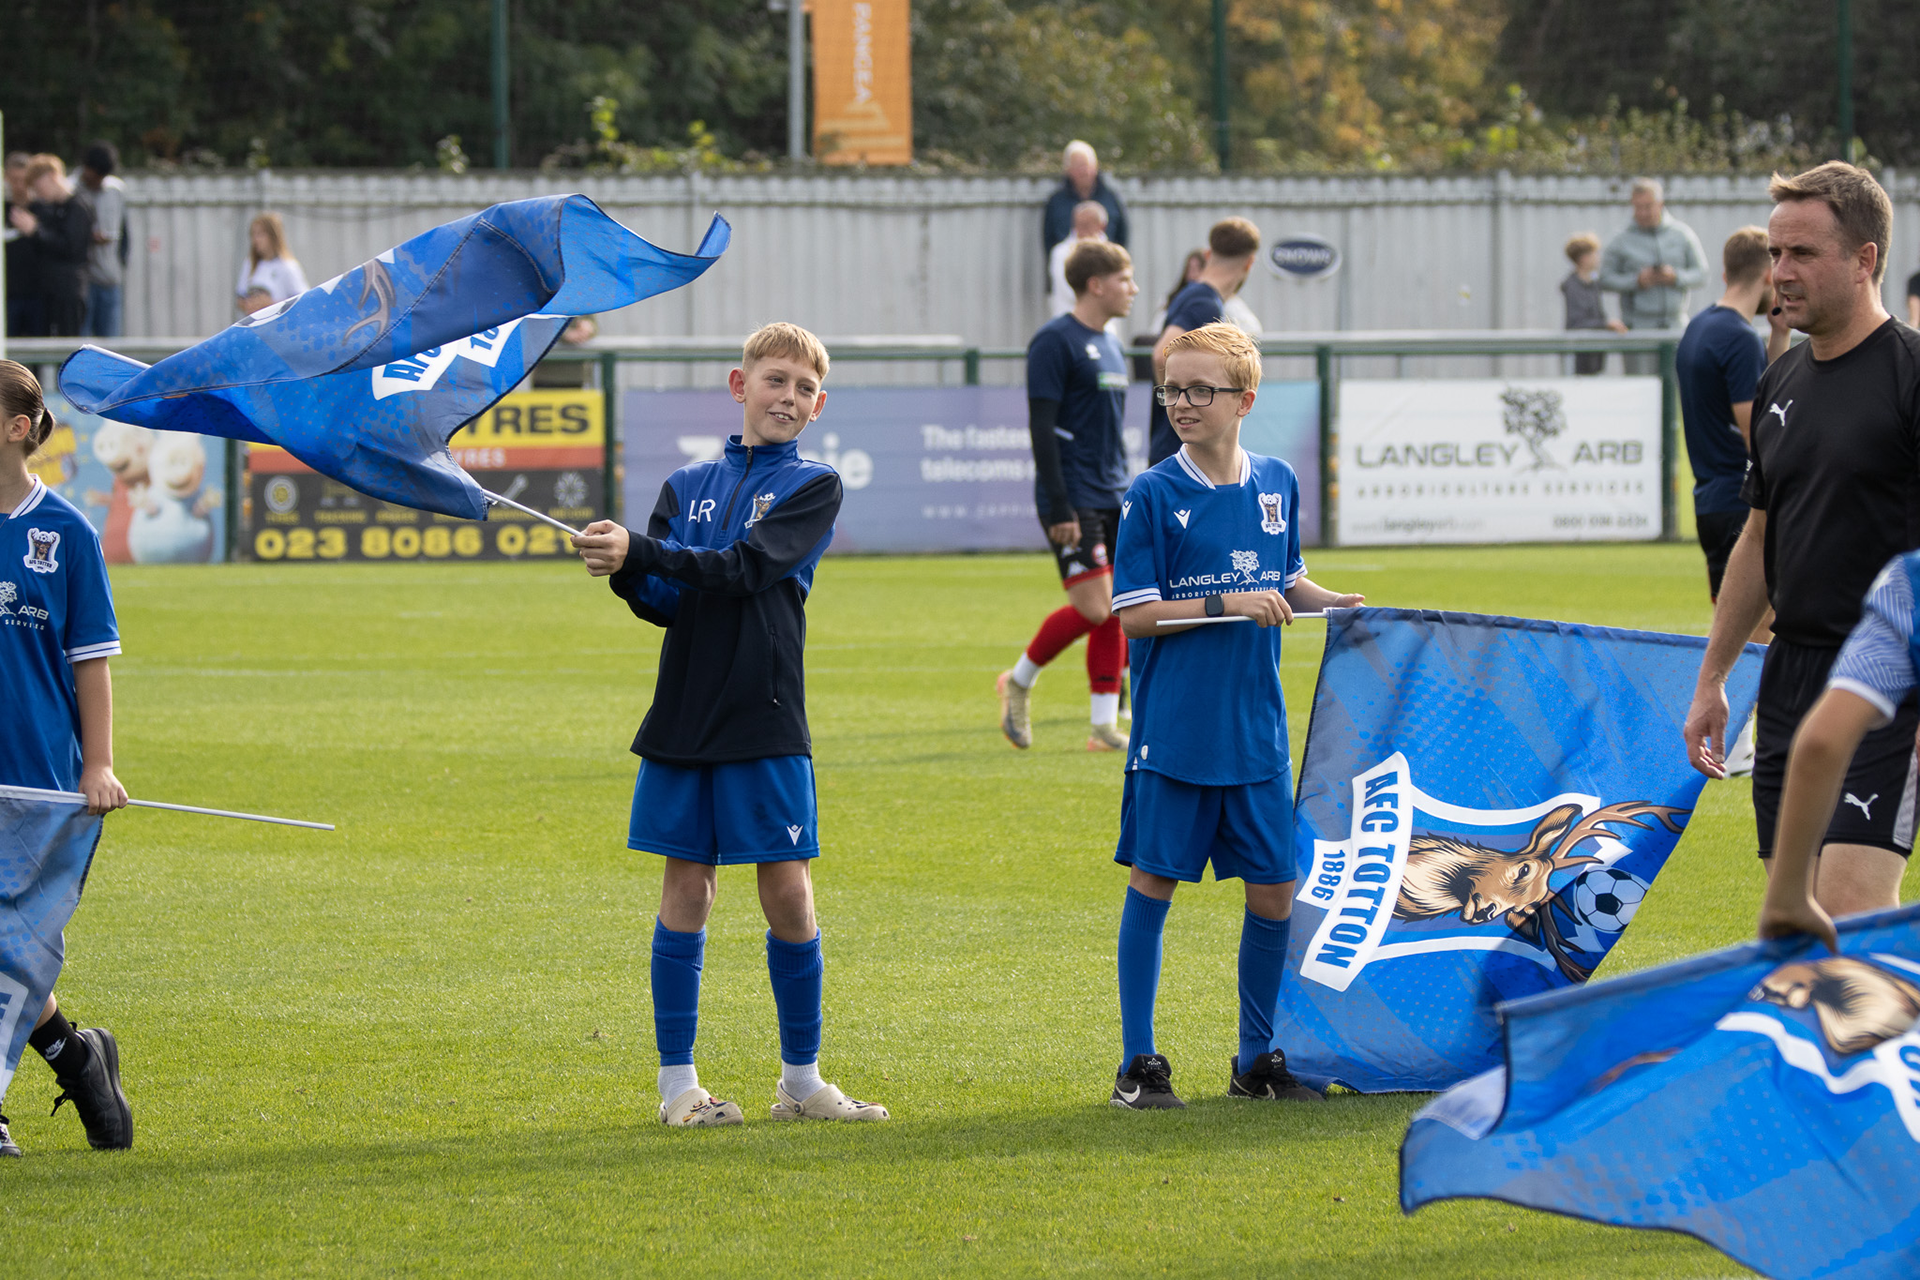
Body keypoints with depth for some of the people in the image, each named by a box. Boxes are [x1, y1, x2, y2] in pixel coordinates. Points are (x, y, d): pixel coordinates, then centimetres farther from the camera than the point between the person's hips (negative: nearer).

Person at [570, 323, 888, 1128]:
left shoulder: (813, 488, 2)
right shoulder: (688, 486, 12)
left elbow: (745, 569, -13)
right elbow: (667, 602, 2)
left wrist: (640, 555, -21)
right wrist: (627, 575, -20)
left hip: (765, 722, -2)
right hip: (684, 717, 2)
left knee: (787, 891, -1)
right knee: (686, 886, 3)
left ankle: (801, 1080, 10)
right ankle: (678, 1082, 8)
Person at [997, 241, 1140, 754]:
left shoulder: (1110, 347, 17)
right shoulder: (1056, 341, -10)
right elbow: (1041, 427, -15)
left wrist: (1126, 498, 23)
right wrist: (1058, 507, -20)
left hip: (1112, 499, 8)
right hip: (1073, 500, -8)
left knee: (1115, 613, 2)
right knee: (1093, 608, -13)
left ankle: (1104, 726, 4)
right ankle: (1019, 683, 7)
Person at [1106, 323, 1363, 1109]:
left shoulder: (1277, 485, 7)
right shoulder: (1153, 497, -7)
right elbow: (1134, 615, -10)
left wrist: (1335, 603, 3)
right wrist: (1227, 604, -18)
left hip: (1256, 729, 4)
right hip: (1173, 731, -4)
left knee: (1274, 889, 6)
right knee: (1154, 882, 2)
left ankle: (1258, 1059, 20)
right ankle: (1138, 1065, 9)